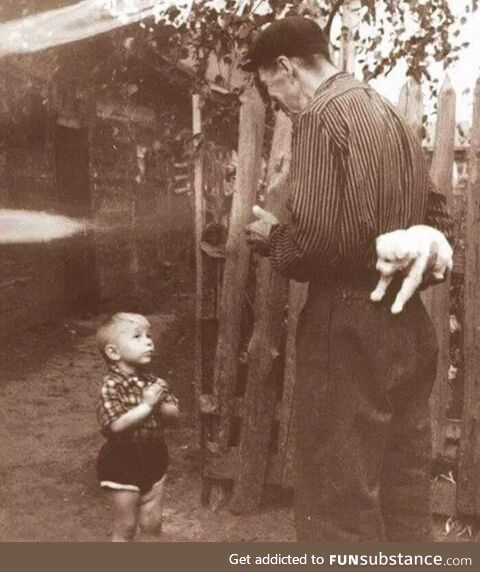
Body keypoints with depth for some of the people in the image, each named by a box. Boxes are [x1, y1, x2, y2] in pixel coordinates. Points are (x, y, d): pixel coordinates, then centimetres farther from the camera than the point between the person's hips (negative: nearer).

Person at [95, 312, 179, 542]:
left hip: (153, 461, 6)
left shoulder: (153, 382, -1)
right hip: (122, 465, -6)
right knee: (126, 526, 8)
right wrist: (146, 405, -30)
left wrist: (159, 404, -21)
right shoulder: (111, 386, -21)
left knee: (152, 523, 17)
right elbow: (117, 425, -31)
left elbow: (173, 413, -2)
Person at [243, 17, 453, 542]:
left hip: (352, 323, -9)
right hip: (406, 319, 9)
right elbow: (436, 219, 18)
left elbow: (314, 239, -22)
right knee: (405, 475, 17)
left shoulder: (320, 115, -12)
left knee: (340, 489, 2)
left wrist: (271, 237, -3)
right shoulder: (390, 113, 16)